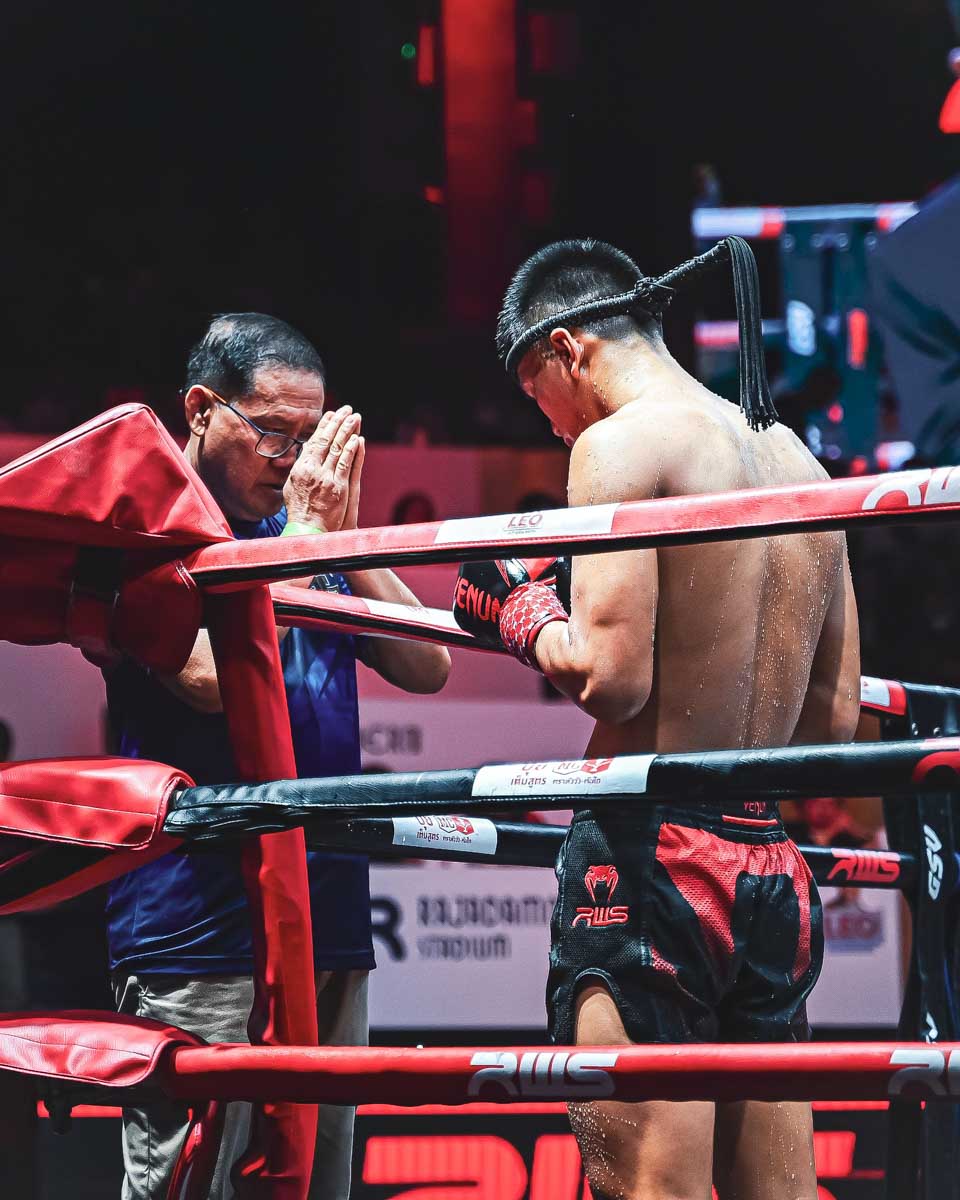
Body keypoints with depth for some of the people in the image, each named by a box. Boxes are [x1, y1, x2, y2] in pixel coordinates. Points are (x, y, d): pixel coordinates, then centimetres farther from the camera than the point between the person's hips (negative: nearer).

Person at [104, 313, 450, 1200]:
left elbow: (427, 667, 9)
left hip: (330, 927, 7)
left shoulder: (303, 534, 16)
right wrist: (305, 531, -10)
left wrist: (347, 530, -1)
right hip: (198, 935, -7)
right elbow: (214, 677, -19)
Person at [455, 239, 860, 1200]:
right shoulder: (798, 462, 17)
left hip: (652, 856, -8)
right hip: (775, 872, 8)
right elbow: (837, 717, 19)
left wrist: (524, 607, 2)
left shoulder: (620, 443, -7)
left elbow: (610, 679, -17)